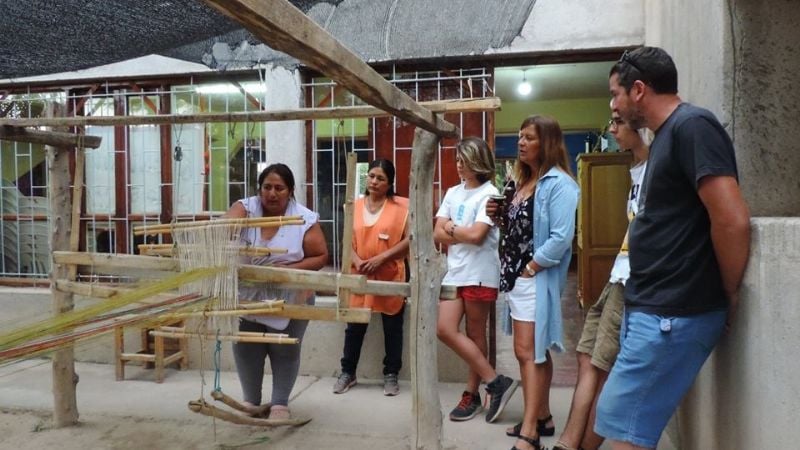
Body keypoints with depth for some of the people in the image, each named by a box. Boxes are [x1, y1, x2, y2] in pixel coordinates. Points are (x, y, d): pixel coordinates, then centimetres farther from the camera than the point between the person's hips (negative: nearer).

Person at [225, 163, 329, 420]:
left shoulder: (305, 219, -12)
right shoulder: (246, 208, -8)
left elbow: (320, 256, -10)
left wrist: (287, 269, -23)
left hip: (289, 299, -2)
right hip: (248, 297, 2)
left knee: (284, 351, 8)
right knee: (245, 348, 10)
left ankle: (280, 403, 25)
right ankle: (251, 400, 31)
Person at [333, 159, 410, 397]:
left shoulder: (402, 206, -4)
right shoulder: (354, 206, 7)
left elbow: (409, 239, -9)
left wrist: (381, 258, -16)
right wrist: (358, 261, -12)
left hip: (391, 276, -3)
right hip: (360, 276, 3)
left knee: (392, 327, 7)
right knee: (354, 326, 9)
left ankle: (391, 375, 21)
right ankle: (348, 372, 25)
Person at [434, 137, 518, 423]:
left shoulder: (489, 193, -6)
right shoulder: (452, 193, 13)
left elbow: (477, 235, -18)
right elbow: (437, 235, 6)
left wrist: (451, 229, -2)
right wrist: (463, 235, -9)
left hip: (479, 274, -6)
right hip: (455, 272, 7)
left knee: (475, 334, 2)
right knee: (444, 330, 0)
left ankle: (472, 394, 17)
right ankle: (495, 382, 10)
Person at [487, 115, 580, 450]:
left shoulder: (558, 183, -13)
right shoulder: (521, 181, 15)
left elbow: (561, 237, -21)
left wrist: (530, 268, -17)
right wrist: (498, 215, 2)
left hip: (536, 279, -9)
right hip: (515, 277, 9)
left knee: (527, 352, -9)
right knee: (536, 352, 15)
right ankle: (542, 417, 26)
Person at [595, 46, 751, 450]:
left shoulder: (691, 125, -14)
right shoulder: (668, 135, 17)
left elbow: (732, 220, -21)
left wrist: (729, 296, -11)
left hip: (673, 313, -10)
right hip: (652, 308, 10)